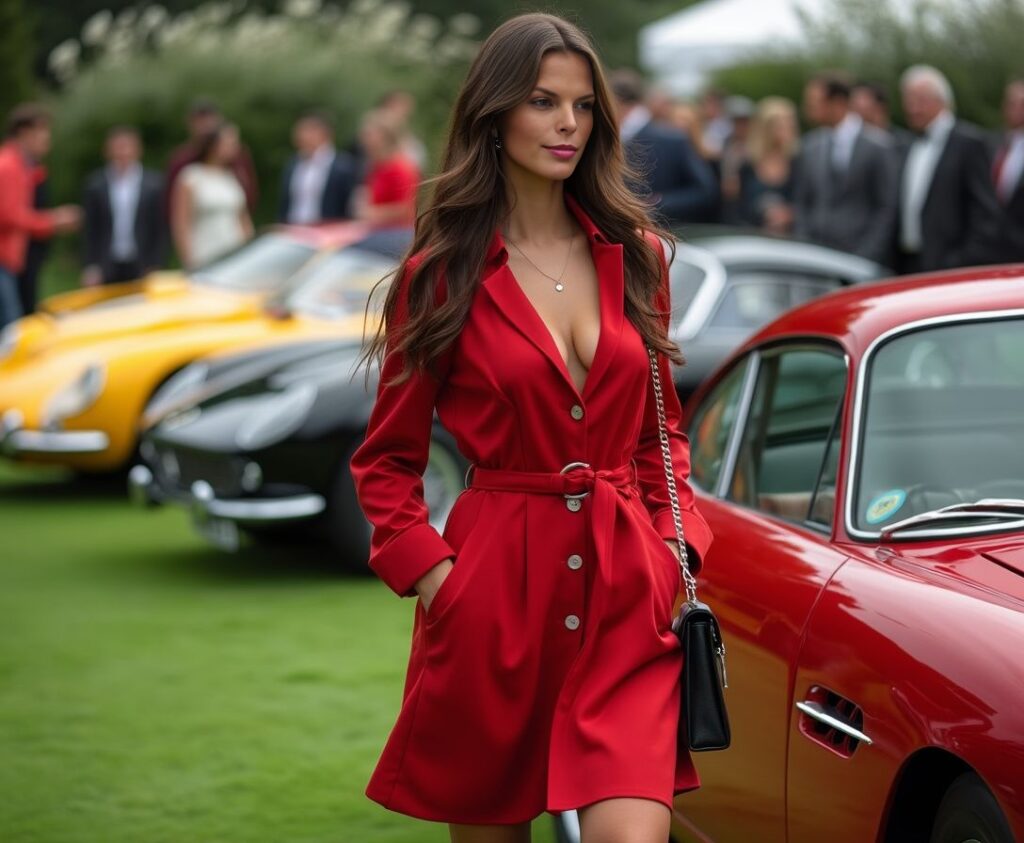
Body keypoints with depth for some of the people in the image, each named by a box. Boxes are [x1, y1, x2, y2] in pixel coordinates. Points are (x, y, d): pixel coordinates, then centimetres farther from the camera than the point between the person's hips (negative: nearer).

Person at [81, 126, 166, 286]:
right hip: (106, 269, 0)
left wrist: (155, 268, -1)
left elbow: (160, 229, 3)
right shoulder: (96, 184, 3)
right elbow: (90, 229, 4)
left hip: (141, 268, 0)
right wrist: (90, 267, -2)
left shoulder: (153, 183, 2)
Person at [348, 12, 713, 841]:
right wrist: (434, 576, -9)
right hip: (495, 590, -2)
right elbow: (387, 461, 4)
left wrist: (677, 541, 3)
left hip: (627, 591, 2)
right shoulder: (442, 275, -1)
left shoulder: (635, 257, 9)